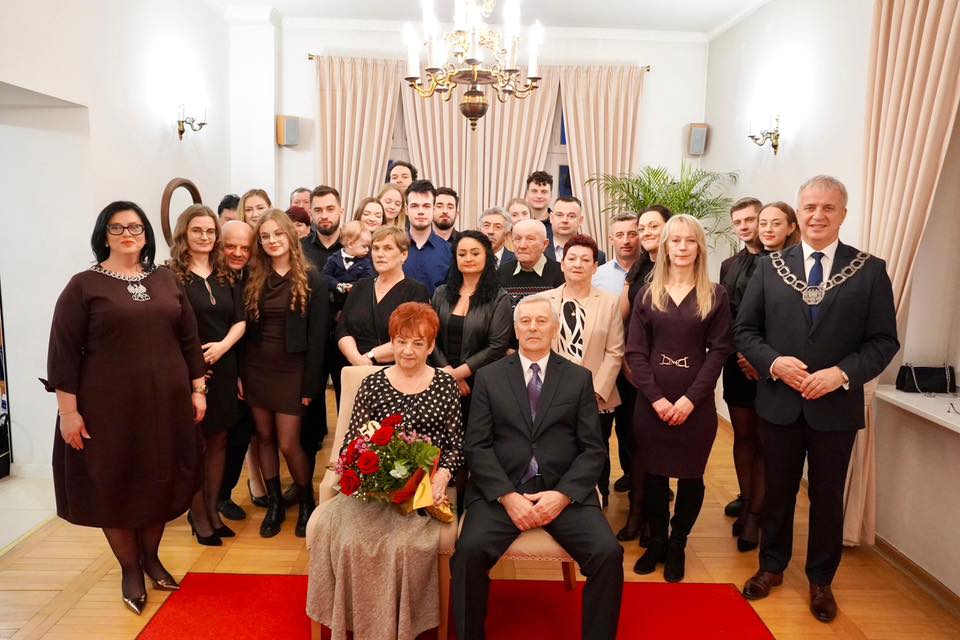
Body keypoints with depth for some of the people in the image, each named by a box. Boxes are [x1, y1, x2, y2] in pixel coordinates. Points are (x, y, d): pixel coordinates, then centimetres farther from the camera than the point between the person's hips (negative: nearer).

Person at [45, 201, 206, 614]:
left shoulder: (165, 281, 7)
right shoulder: (84, 285, -4)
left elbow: (188, 339, 9)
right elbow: (64, 351, -7)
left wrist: (197, 389, 6)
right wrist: (68, 410, -11)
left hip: (165, 402, 3)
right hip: (109, 406, -3)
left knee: (159, 480, 13)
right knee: (115, 485, 9)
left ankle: (151, 556, 34)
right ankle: (129, 568, 28)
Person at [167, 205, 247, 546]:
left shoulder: (226, 275, 10)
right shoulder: (170, 275, -6)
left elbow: (239, 320, 6)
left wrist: (222, 346, -11)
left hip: (223, 368, 5)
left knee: (219, 441, 11)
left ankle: (213, 509, 24)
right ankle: (197, 514, 20)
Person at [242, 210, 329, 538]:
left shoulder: (312, 280, -6)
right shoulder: (254, 278, 5)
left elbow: (317, 335, -8)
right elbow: (244, 327, 6)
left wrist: (311, 384, -11)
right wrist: (238, 374, 0)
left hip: (291, 369, -4)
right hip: (256, 367, 4)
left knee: (289, 443, -3)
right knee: (264, 437, 10)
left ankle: (306, 502, 20)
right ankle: (274, 503, 26)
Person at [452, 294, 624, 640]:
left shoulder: (579, 378, 10)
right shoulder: (488, 377, 9)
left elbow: (593, 449, 5)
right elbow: (476, 446, 1)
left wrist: (563, 494, -11)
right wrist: (507, 495, -13)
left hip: (564, 492, 1)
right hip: (501, 490, -1)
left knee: (609, 553, -21)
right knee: (470, 550, -26)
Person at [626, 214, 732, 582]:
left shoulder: (715, 296, 2)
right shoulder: (647, 294, 5)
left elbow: (718, 351, -3)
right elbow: (635, 351, 0)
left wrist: (691, 398, -13)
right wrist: (656, 398, -11)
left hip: (696, 404, 0)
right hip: (651, 402, 1)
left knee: (691, 476, 9)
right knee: (654, 474, 8)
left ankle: (677, 545, 27)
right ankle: (656, 541, 26)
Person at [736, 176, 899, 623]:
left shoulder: (870, 270, -3)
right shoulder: (769, 267, 0)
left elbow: (884, 341, -5)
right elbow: (745, 330, 0)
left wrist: (843, 373, -20)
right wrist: (774, 362, -17)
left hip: (836, 406, -1)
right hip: (778, 403, 1)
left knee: (827, 496, 14)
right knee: (777, 490, 16)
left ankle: (820, 580, 35)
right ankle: (772, 566, 37)